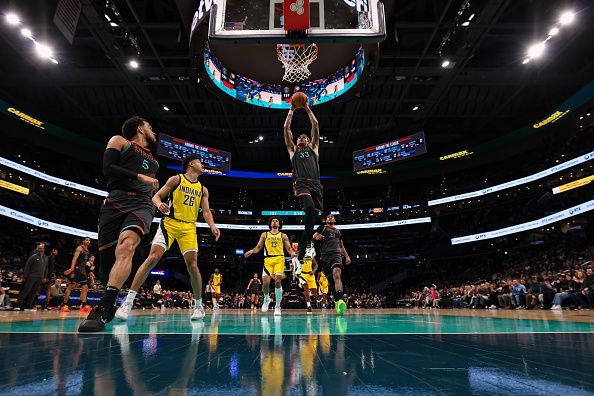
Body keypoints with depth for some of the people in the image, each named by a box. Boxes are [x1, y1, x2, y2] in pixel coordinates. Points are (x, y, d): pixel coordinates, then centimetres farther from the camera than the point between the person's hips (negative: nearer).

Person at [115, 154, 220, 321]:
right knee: (152, 258, -15)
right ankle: (128, 301, -8)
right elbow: (156, 196, 2)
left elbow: (206, 211, 12)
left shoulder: (203, 189, 15)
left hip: (189, 228, 3)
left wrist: (212, 226, -7)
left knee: (192, 265, -6)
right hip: (169, 223, -3)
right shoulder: (176, 179, 5)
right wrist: (159, 204, -22)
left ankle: (199, 305, 8)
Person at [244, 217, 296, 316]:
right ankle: (266, 299, 23)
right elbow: (258, 247, 14)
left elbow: (289, 249, 10)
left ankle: (277, 306, -6)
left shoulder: (283, 236, 13)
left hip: (279, 259, -1)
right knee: (265, 282, -10)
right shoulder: (264, 235, 16)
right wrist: (251, 251, -7)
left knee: (278, 281, -19)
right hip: (268, 259, 1)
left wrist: (292, 252, -13)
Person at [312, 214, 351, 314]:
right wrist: (317, 238, -15)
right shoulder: (322, 228, 16)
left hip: (336, 255, 0)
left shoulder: (338, 232, 27)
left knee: (337, 275, -23)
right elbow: (313, 238, 8)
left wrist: (347, 256, 23)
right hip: (324, 255, 0)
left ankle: (339, 300, -40)